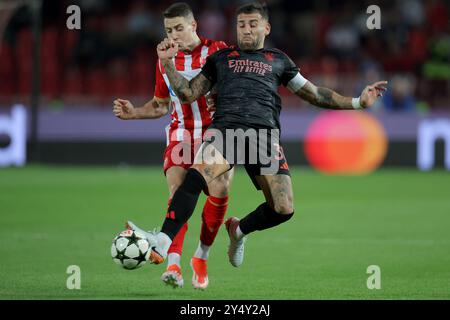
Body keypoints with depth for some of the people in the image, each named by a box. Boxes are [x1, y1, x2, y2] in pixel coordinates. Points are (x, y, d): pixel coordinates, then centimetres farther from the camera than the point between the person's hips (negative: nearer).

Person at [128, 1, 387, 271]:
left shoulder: (278, 60, 26)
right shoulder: (221, 58, 25)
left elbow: (314, 94, 30)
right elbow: (189, 94, 22)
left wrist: (357, 102, 26)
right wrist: (168, 63, 9)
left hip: (265, 134, 1)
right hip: (226, 127, -1)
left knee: (284, 209, -15)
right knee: (197, 173, -34)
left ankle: (239, 230, 17)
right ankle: (163, 243, -41)